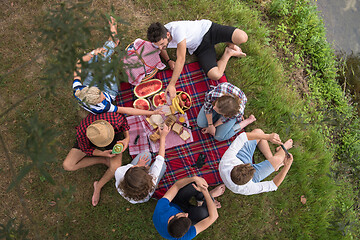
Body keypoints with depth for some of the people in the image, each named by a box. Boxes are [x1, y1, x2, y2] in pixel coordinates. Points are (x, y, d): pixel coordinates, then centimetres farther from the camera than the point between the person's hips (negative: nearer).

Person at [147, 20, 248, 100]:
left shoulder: (177, 29, -37)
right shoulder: (158, 38, -15)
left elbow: (181, 59, -37)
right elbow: (161, 49, 13)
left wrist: (172, 85, -36)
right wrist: (168, 60, -8)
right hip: (198, 47, 5)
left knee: (242, 38, -31)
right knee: (214, 75, -23)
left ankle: (229, 47, 7)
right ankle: (228, 53, 7)